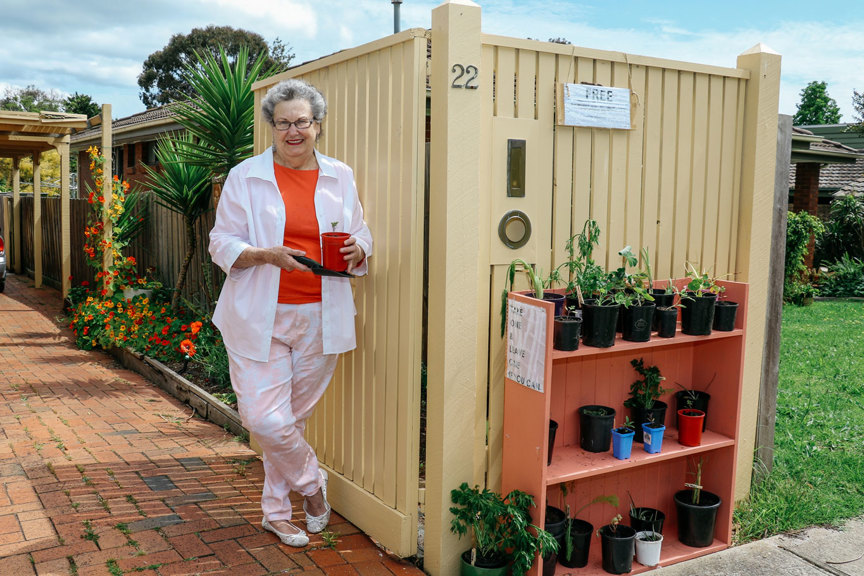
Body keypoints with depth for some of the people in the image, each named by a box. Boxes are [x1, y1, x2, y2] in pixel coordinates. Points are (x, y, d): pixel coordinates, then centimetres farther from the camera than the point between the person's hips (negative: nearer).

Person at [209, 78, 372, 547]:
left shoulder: (340, 177, 9)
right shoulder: (245, 177, 1)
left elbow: (361, 237, 14)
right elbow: (222, 245, -1)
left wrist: (356, 251, -10)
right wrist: (267, 254, -19)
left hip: (319, 318, 2)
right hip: (260, 317, -2)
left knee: (294, 416, 10)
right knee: (264, 418, -8)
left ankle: (277, 511, 30)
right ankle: (310, 481, 22)